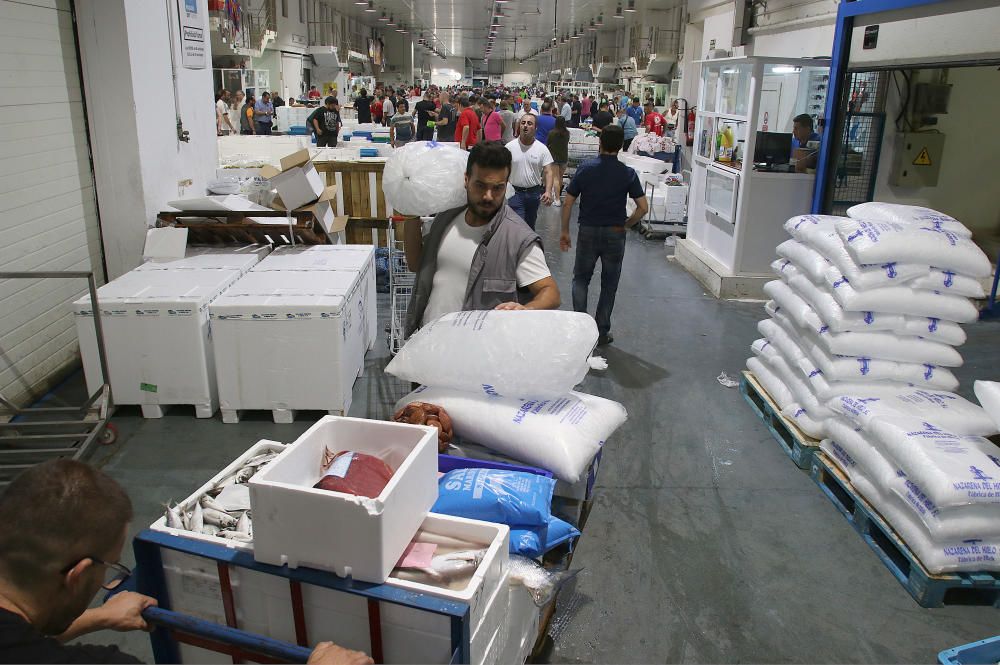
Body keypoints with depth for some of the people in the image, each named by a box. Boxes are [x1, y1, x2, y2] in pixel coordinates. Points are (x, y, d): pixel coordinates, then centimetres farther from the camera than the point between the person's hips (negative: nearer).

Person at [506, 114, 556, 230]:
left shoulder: (542, 149, -3)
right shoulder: (509, 147, -5)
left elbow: (548, 172, -8)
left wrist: (548, 191, -23)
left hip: (534, 192, 2)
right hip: (515, 192, -2)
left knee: (530, 225, 18)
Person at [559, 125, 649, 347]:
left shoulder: (585, 168, -6)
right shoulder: (628, 173, -5)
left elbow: (568, 202, -4)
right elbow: (643, 207, -8)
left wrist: (564, 231, 5)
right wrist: (625, 225, 6)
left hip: (588, 231, 0)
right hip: (615, 234, 0)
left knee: (580, 279, 17)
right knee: (609, 285, 12)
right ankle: (601, 332, 16)